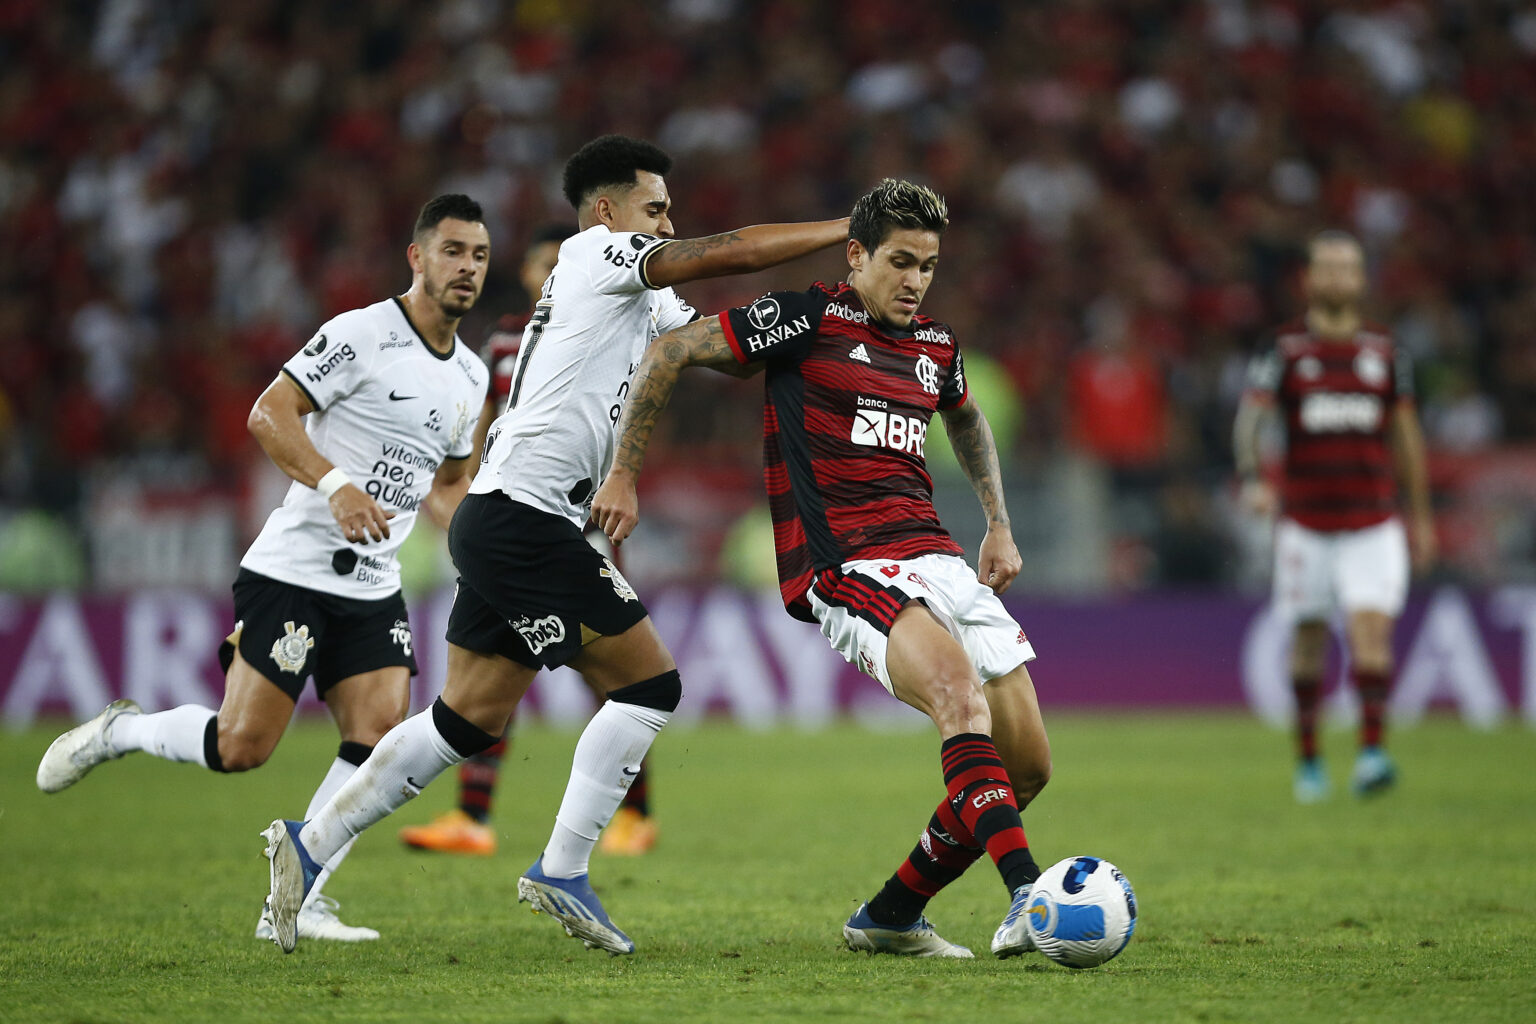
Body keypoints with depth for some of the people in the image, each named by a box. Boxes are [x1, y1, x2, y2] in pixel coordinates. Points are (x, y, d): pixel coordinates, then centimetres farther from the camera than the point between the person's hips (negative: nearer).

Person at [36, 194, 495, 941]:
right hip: (292, 572, -7)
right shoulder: (363, 334, -10)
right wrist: (336, 485, -28)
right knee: (242, 746, -10)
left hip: (373, 588, 7)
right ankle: (120, 731, 18)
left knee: (380, 737, -11)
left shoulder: (471, 376, 15)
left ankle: (295, 902, -4)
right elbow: (269, 414, -16)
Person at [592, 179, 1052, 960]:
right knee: (961, 691, -34)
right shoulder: (808, 319, -4)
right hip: (847, 567, -8)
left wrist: (998, 526, 29)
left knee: (1027, 762, 0)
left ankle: (891, 916, 15)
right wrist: (624, 475, -3)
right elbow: (670, 351, -1)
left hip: (938, 559, 8)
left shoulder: (936, 346, 16)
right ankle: (1026, 900, -46)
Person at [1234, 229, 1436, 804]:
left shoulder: (1385, 354, 9)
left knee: (1372, 631, -15)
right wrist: (1251, 479, -27)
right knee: (1308, 643, 4)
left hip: (1373, 523, 1)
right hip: (1305, 517, -1)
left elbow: (1406, 434, 16)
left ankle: (1371, 754, -17)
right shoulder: (1286, 352, 2)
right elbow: (1250, 417, -9)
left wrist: (1420, 515, 17)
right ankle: (1308, 761, 17)